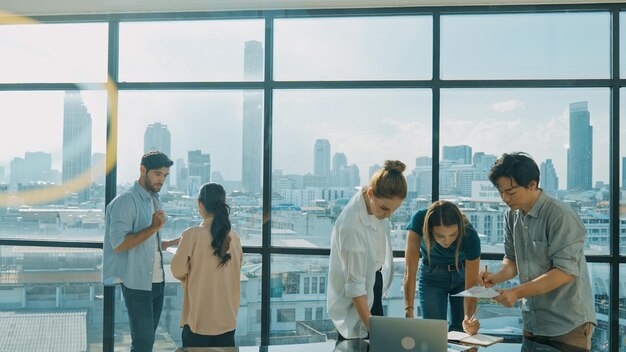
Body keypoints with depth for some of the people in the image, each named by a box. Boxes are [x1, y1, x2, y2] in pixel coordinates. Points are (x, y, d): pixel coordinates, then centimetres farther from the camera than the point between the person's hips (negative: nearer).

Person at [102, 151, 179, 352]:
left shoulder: (154, 200, 13)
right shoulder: (126, 201, -13)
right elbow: (118, 244, -22)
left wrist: (173, 243, 7)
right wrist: (153, 228, -24)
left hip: (156, 281, 8)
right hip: (137, 283, -8)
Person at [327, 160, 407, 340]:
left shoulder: (376, 204, -10)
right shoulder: (351, 225, -33)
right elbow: (354, 284, -28)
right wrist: (371, 328, -28)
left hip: (374, 285, 8)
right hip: (354, 303, -8)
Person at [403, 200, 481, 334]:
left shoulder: (470, 236, -32)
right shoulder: (419, 221, -34)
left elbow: (471, 284, -29)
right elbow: (410, 270, -34)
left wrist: (469, 317, -47)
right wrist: (409, 310, -45)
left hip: (462, 275, 0)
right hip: (432, 277, 0)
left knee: (460, 331, 2)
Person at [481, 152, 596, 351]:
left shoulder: (560, 215, -18)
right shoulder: (512, 215, 3)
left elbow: (565, 271, -20)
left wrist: (517, 293, -24)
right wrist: (497, 277, -9)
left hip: (568, 323, -6)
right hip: (532, 321, 6)